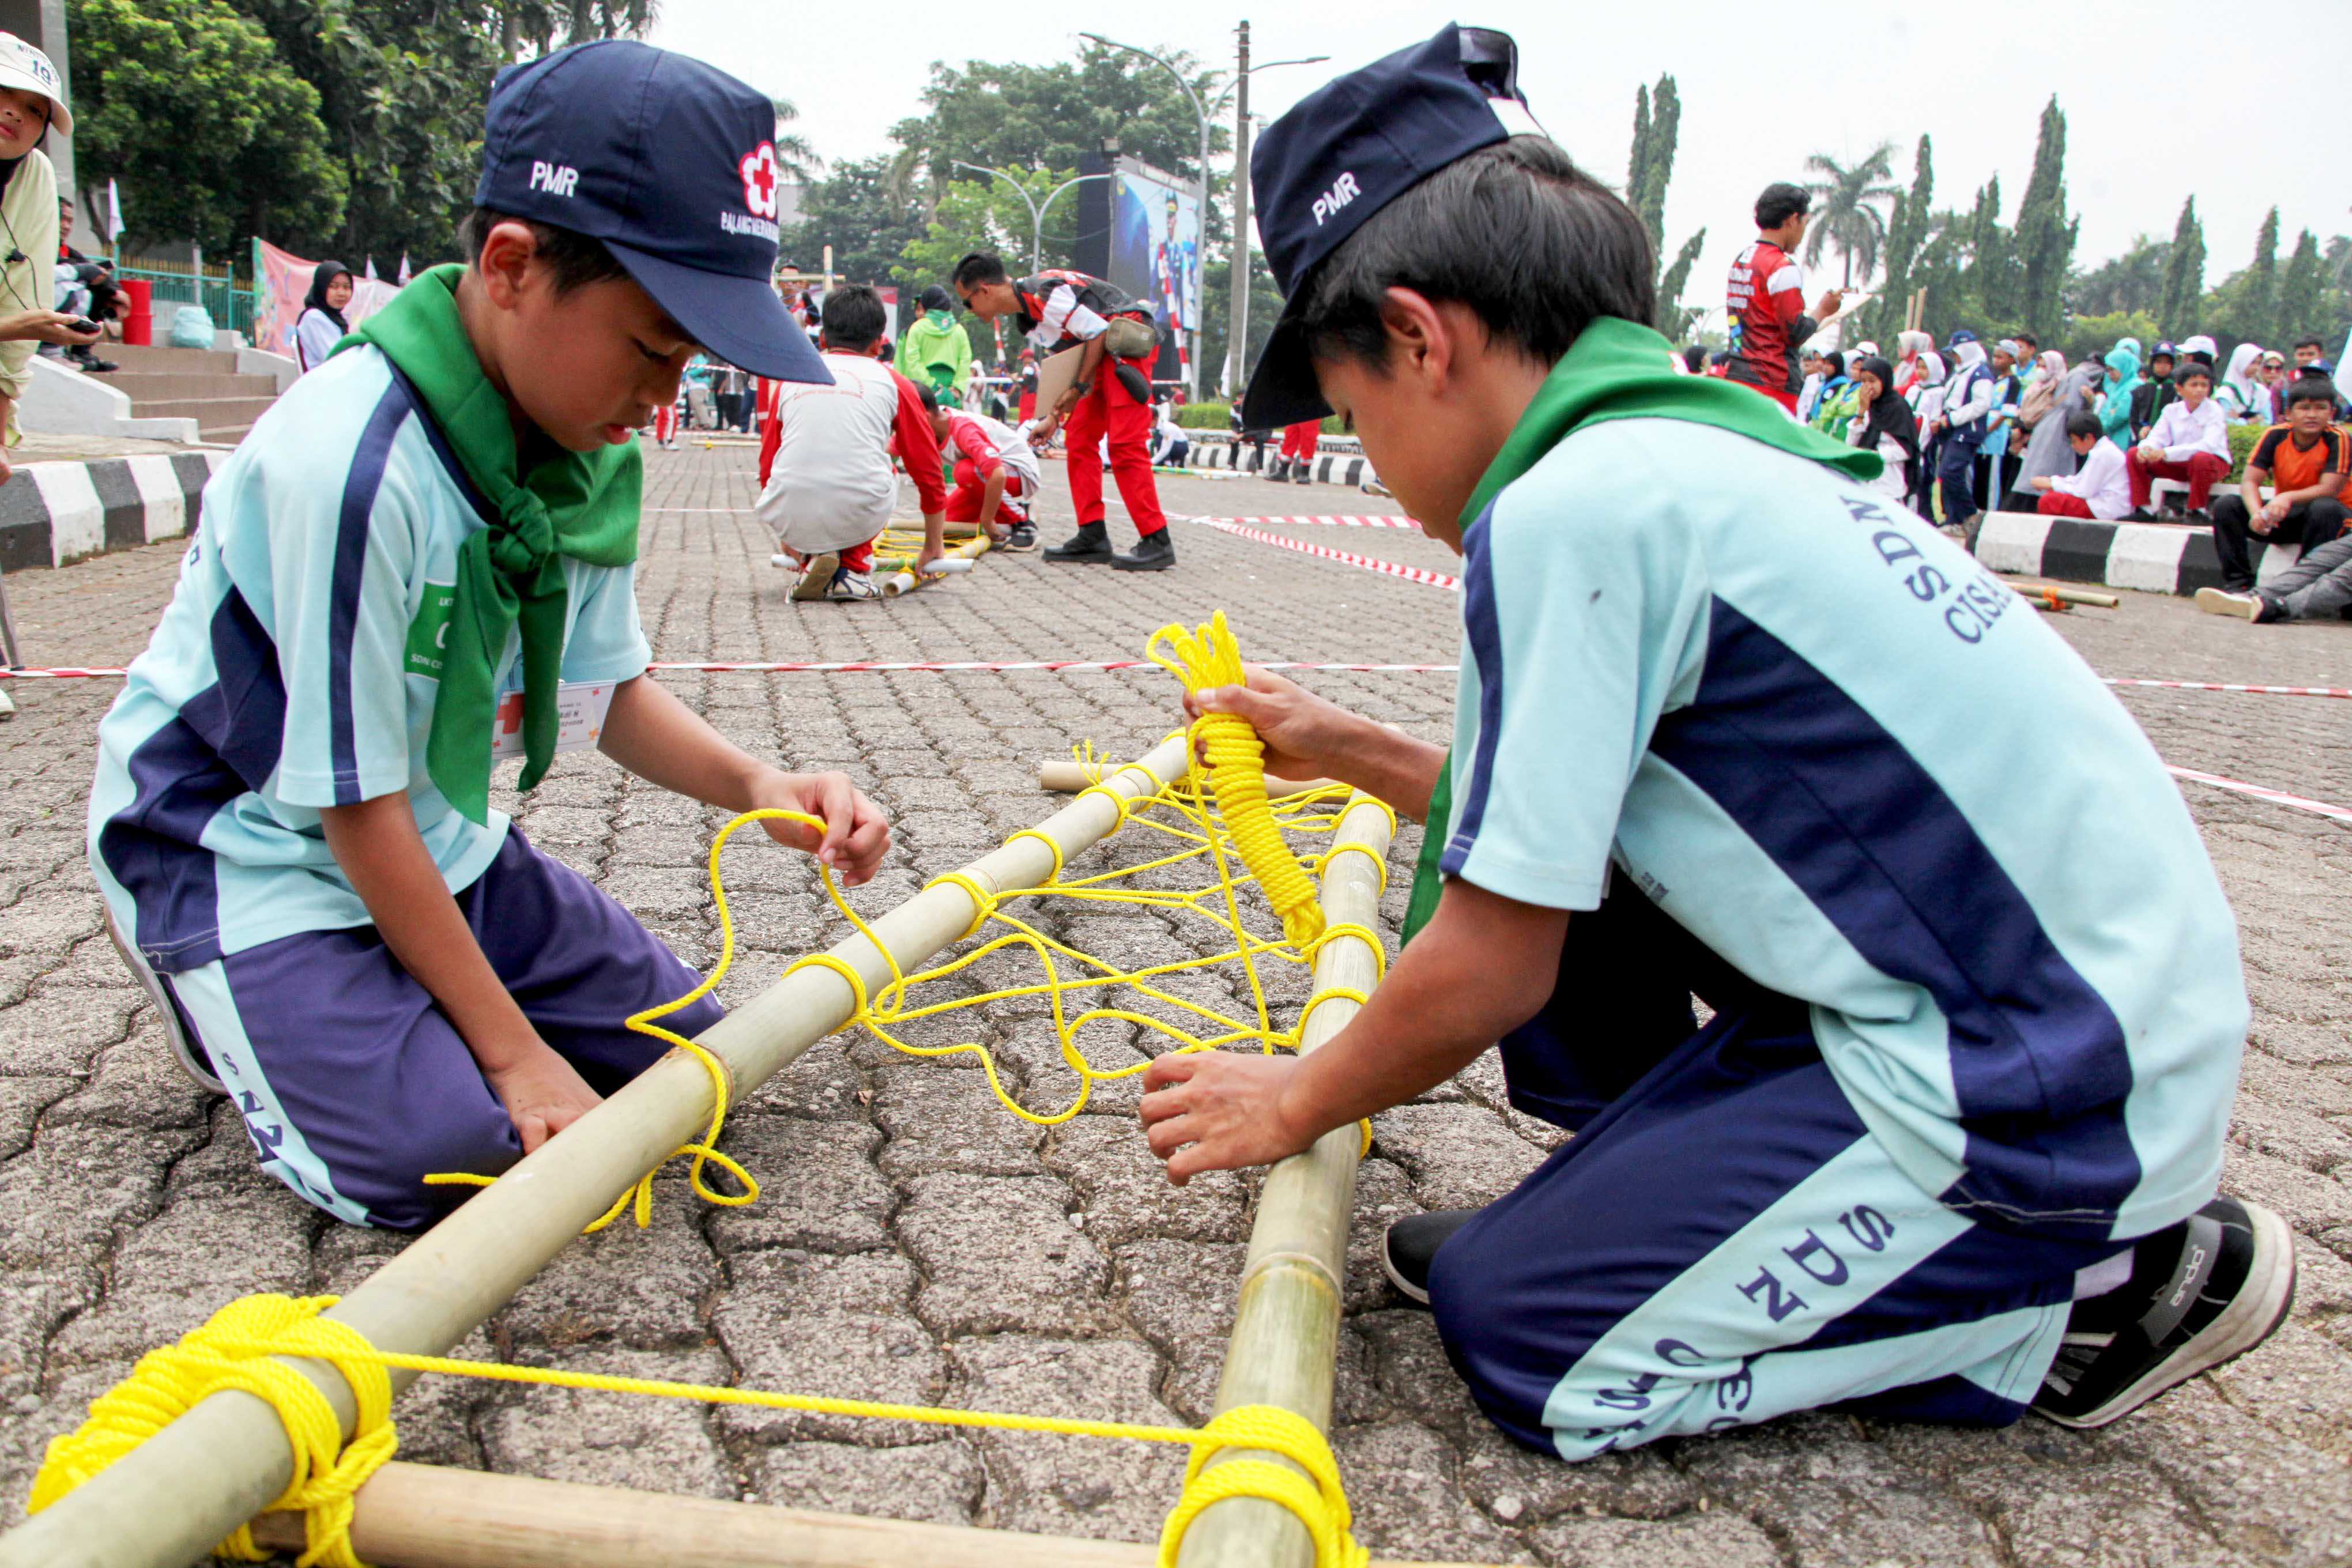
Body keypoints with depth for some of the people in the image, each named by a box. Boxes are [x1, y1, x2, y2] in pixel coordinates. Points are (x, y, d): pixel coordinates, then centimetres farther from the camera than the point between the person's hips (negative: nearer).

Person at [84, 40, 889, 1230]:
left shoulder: (593, 452, -8)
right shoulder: (350, 463, -32)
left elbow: (607, 686, 1)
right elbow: (356, 810, -26)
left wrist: (754, 787, -19)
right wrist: (512, 1049, -21)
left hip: (439, 839, 7)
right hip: (247, 848, -7)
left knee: (676, 1045, 3)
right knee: (443, 1149, -22)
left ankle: (400, 989, 22)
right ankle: (235, 1003, 8)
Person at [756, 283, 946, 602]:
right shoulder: (892, 381, 13)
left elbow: (767, 469, 27)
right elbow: (929, 472, 18)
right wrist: (933, 545, 32)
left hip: (791, 518, 2)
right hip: (859, 520, -2)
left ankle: (810, 560, 13)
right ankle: (853, 570, 17)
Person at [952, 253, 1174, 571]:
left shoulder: (1045, 294, -19)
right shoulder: (1026, 316, 12)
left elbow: (1099, 332, -18)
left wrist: (1079, 388, -13)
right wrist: (1054, 418, 11)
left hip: (1127, 344, -10)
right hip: (1101, 356, 10)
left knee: (1125, 443, -16)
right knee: (1079, 439, 7)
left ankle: (1157, 542, -15)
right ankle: (1092, 538, 9)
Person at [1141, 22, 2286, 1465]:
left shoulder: (1569, 509, -20)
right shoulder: (1701, 451, 8)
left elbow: (1491, 973, -14)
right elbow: (1542, 815, 18)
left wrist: (1296, 1104, 2)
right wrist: (1344, 749, 25)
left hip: (2050, 1097, -9)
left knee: (1522, 1329, -4)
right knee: (1570, 835, 11)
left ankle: (2102, 1292, 5)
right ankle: (1653, 1195, 19)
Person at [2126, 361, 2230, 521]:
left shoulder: (2214, 410, -13)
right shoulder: (2172, 411, 2)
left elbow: (2209, 445, -26)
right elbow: (2157, 438, -2)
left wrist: (2166, 453, -36)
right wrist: (2146, 448, -29)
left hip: (2215, 463, -5)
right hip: (2181, 464, 5)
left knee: (2201, 459, -40)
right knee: (2134, 454, -7)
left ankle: (2197, 512, -20)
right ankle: (2143, 510, -4)